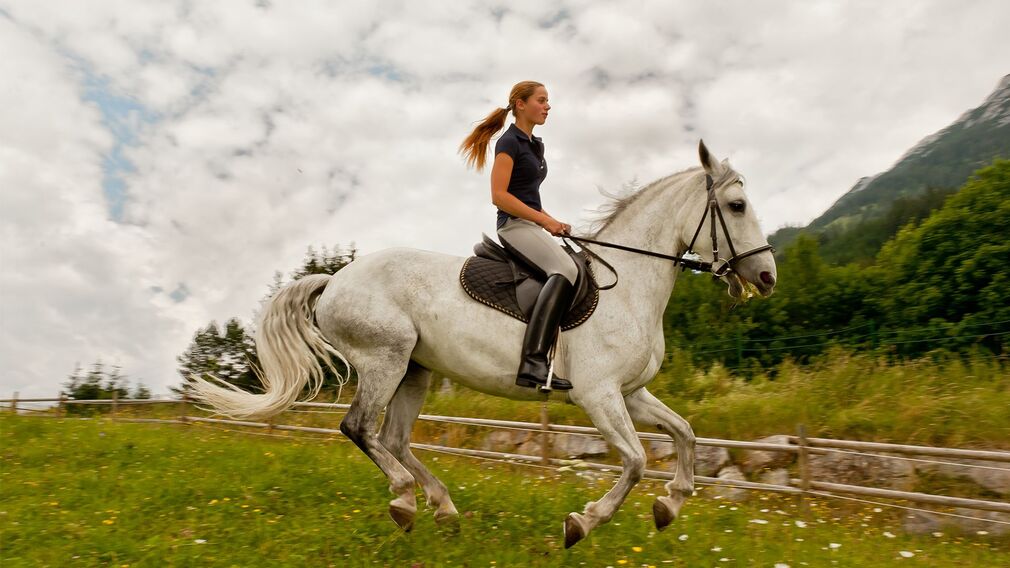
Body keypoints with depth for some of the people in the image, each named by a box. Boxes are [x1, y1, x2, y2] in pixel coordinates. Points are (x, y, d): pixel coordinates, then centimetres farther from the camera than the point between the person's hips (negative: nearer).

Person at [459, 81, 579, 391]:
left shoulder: (536, 145, 22)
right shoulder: (509, 142, -6)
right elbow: (499, 196, -16)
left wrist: (555, 222, 12)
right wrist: (545, 220, -17)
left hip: (532, 225, 10)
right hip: (515, 225, -10)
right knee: (566, 269, -32)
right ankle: (533, 363, -41)